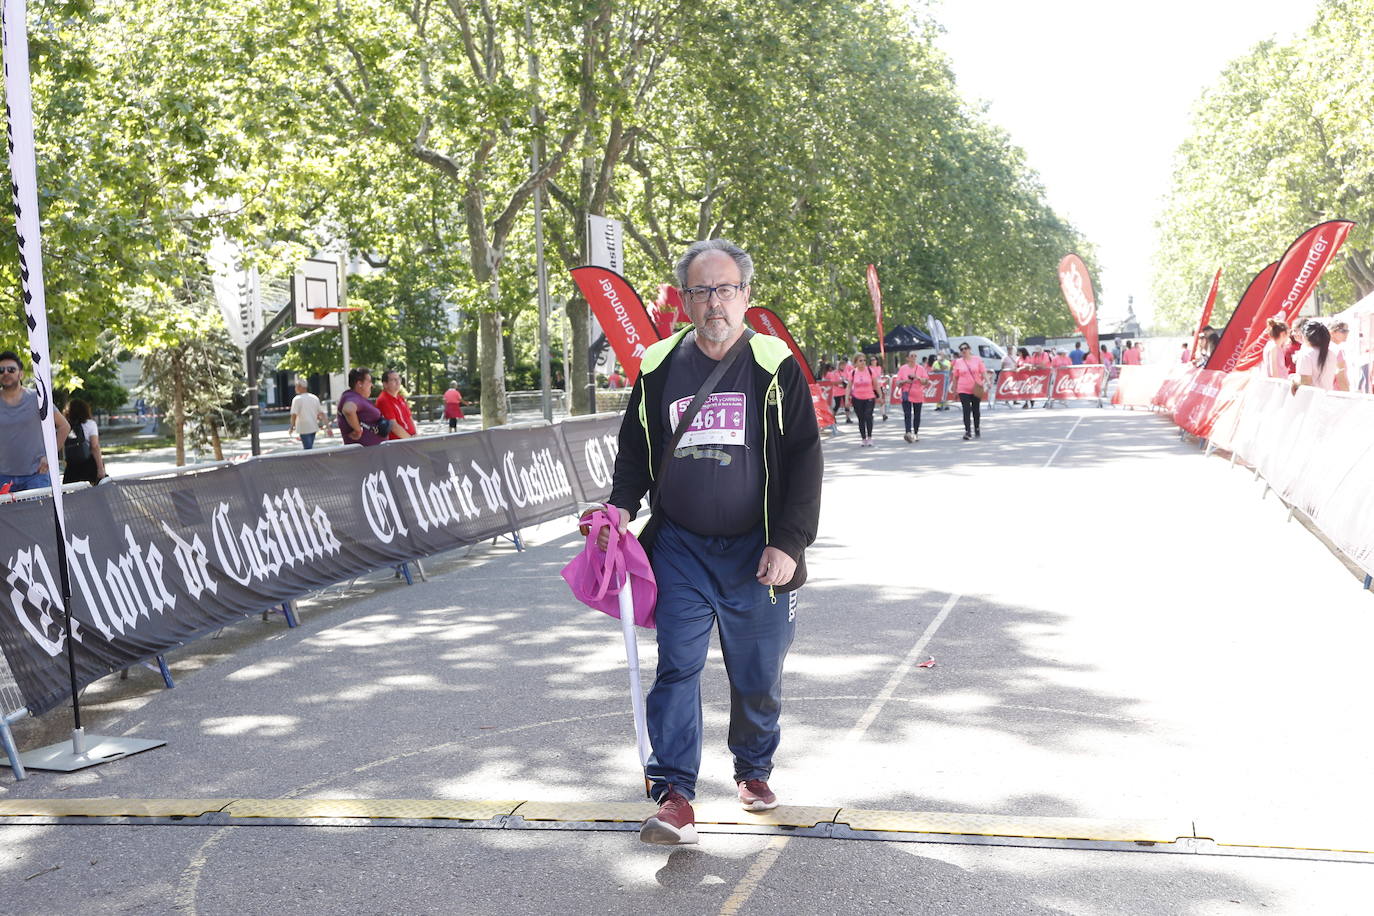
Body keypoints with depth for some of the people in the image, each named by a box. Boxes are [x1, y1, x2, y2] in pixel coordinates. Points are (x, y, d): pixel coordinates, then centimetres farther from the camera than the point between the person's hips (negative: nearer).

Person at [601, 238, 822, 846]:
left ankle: (754, 769, 35)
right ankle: (674, 795, 0)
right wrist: (621, 506, -2)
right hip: (680, 548, 1)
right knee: (677, 666, -5)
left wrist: (789, 544, -12)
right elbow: (634, 450, 16)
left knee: (758, 675, 11)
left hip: (756, 552, -1)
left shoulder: (775, 367, -3)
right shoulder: (658, 368, 4)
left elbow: (805, 460, -4)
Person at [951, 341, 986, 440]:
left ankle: (977, 428, 30)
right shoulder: (958, 362, 3)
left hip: (976, 389, 1)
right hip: (963, 390, -1)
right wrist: (954, 390, 9)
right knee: (966, 411, -7)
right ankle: (968, 431, -8)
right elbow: (955, 377, 8)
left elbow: (983, 372, 0)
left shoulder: (977, 360, 1)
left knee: (976, 410, 12)